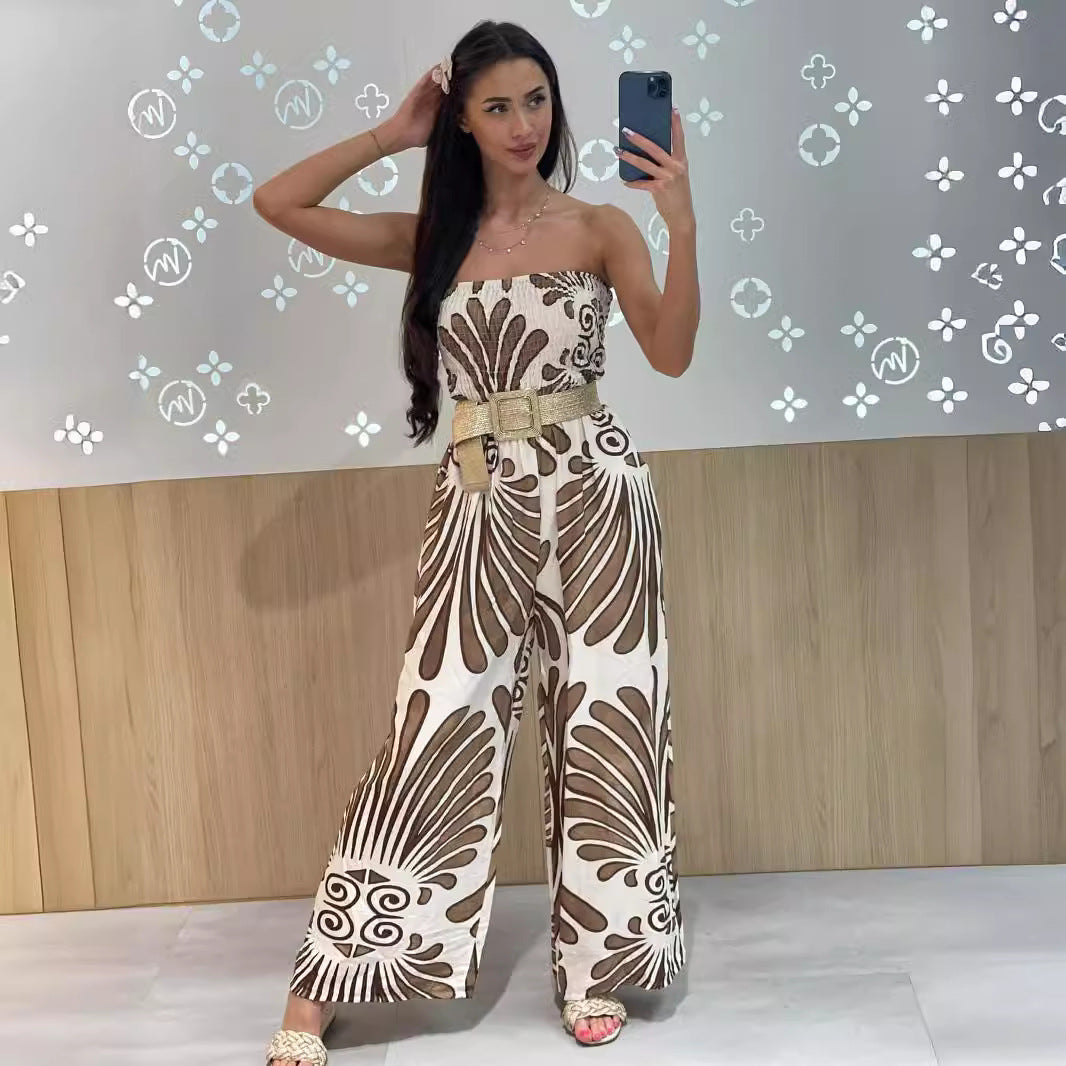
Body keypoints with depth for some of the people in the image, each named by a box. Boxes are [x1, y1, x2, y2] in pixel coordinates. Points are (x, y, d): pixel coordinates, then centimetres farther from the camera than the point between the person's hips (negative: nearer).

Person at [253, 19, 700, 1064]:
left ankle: (595, 964, 20)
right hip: (478, 500, 1)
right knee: (438, 726, -2)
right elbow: (278, 203, 2)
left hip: (591, 488, 0)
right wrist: (392, 135, 4)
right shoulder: (433, 238, 9)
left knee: (600, 721, 3)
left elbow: (672, 351, -11)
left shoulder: (601, 228, 4)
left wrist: (681, 216, -22)